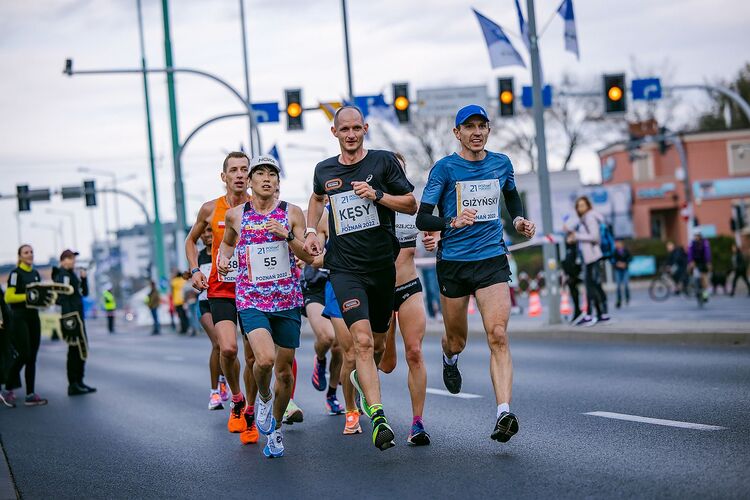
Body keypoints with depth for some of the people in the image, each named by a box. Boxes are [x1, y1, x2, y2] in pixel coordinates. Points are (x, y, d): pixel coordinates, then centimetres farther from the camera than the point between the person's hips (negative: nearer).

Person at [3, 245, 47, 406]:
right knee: (24, 355, -11)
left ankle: (30, 395, 3)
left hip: (33, 316, 7)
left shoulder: (36, 274, 14)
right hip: (20, 317, -7)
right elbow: (8, 297, -13)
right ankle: (8, 389, 4)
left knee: (32, 358, 3)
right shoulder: (15, 273, -7)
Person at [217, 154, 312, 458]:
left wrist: (287, 236, -15)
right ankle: (264, 396, 10)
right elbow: (227, 242, 25)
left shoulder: (292, 213, 2)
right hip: (251, 299, -1)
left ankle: (275, 429, 27)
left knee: (284, 369, 5)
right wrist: (223, 257, 4)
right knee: (265, 359, -24)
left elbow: (309, 256, 0)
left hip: (287, 299, 1)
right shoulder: (235, 215, 5)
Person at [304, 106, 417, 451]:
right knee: (362, 340, -18)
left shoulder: (384, 161, 0)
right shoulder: (324, 170, 8)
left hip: (383, 266, 1)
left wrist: (377, 195, -14)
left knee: (377, 341, 15)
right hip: (345, 270, -1)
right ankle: (378, 420, -24)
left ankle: (362, 377, 50)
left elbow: (411, 204, 1)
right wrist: (310, 231, 15)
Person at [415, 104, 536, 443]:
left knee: (498, 335, -16)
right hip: (453, 262, -1)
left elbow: (512, 196, 28)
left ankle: (504, 414, -23)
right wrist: (452, 222, -28)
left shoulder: (501, 164, 7)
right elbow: (422, 218, -9)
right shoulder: (445, 168, -5)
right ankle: (450, 359, 51)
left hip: (492, 259, 1)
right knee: (457, 339, 12)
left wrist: (519, 220, 8)